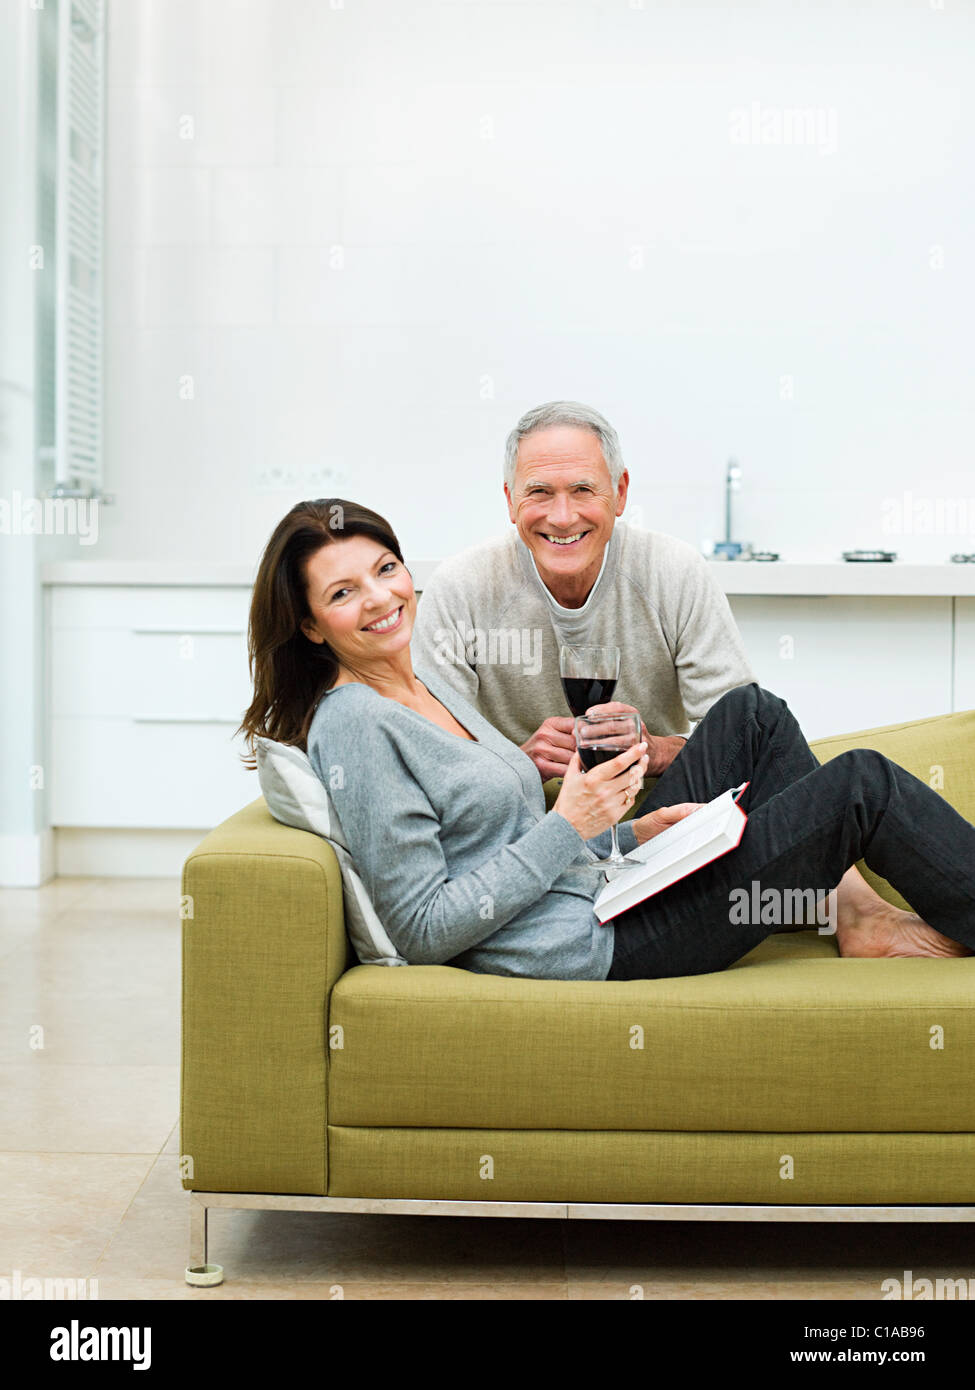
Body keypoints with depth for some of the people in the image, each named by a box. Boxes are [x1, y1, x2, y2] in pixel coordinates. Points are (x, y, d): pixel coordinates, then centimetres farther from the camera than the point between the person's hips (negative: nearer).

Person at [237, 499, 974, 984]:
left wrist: (632, 831, 5)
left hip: (603, 889, 10)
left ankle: (856, 915, 11)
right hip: (588, 949, -10)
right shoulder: (352, 726, -18)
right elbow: (423, 930, -21)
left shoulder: (427, 683, 11)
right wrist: (566, 829, -20)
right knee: (863, 783, -6)